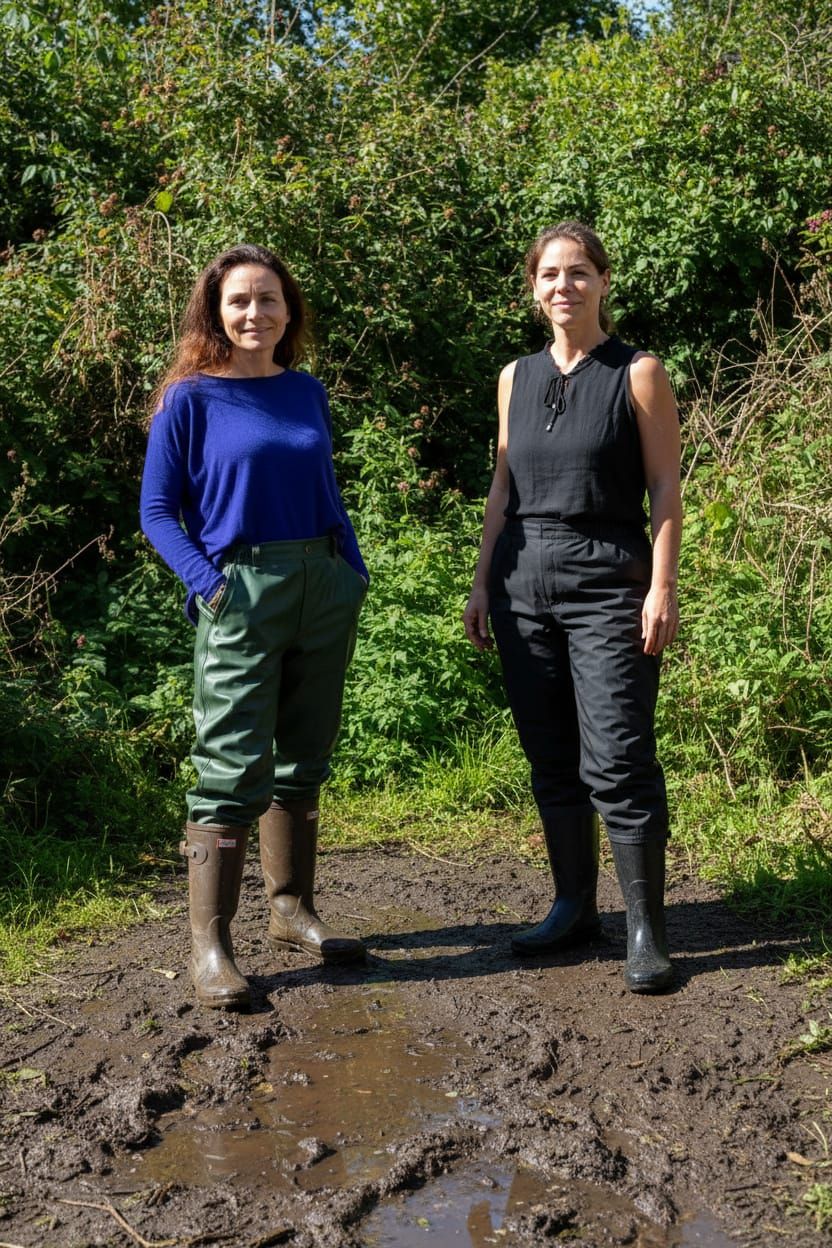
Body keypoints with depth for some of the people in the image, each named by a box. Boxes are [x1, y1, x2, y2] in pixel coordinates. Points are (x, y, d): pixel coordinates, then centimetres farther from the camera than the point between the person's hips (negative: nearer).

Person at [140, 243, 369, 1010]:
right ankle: (209, 946, 0)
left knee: (303, 762, 12)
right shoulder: (191, 398, -2)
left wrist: (356, 572, 7)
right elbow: (157, 511, -2)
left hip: (325, 591, 5)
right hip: (243, 595, -5)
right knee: (233, 771, -7)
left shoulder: (307, 392, 12)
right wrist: (208, 585, -14)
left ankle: (293, 911, 26)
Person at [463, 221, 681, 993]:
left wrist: (662, 586, -11)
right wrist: (482, 582, 11)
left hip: (607, 585, -5)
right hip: (523, 583, 5)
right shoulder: (516, 378, 12)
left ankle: (645, 928, 4)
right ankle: (574, 907, 22)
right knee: (551, 759, 9)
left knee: (617, 762, -7)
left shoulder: (637, 374, -1)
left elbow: (665, 487, -3)